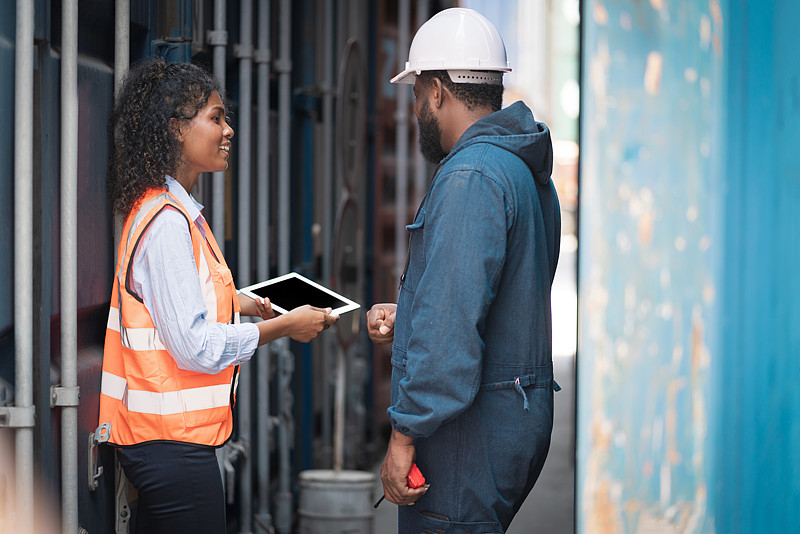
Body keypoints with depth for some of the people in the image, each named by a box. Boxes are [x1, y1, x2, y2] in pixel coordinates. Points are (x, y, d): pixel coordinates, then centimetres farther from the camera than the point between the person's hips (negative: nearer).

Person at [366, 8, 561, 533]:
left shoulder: (471, 176, -17)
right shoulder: (530, 175, 15)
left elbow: (453, 326, -24)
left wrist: (405, 433, -20)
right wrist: (407, 317, 21)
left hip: (470, 431, -10)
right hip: (521, 418, 10)